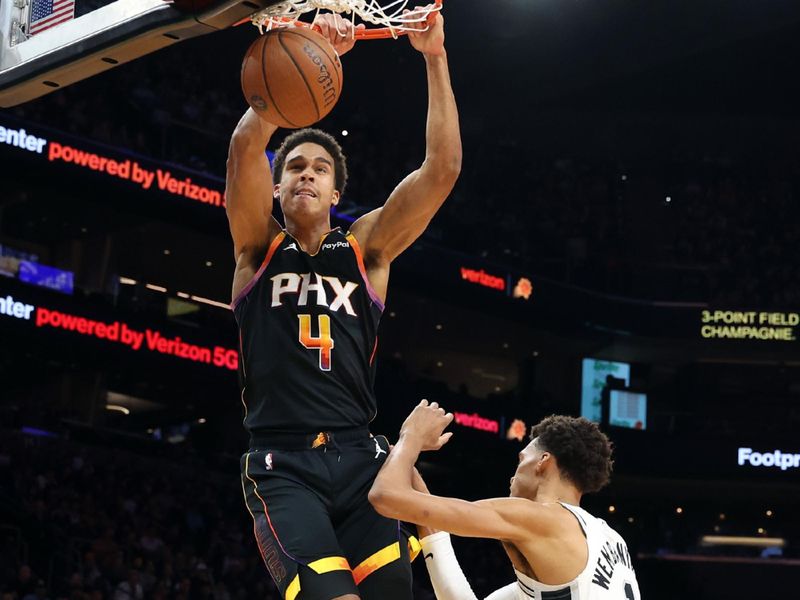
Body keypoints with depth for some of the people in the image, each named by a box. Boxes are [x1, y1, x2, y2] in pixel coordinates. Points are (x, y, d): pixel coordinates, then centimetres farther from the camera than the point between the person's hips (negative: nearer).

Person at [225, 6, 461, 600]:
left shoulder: (367, 247, 14)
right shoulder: (258, 245, 10)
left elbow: (442, 168, 2)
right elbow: (246, 146, -7)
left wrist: (435, 56, -4)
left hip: (360, 457, 3)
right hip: (282, 465, -2)